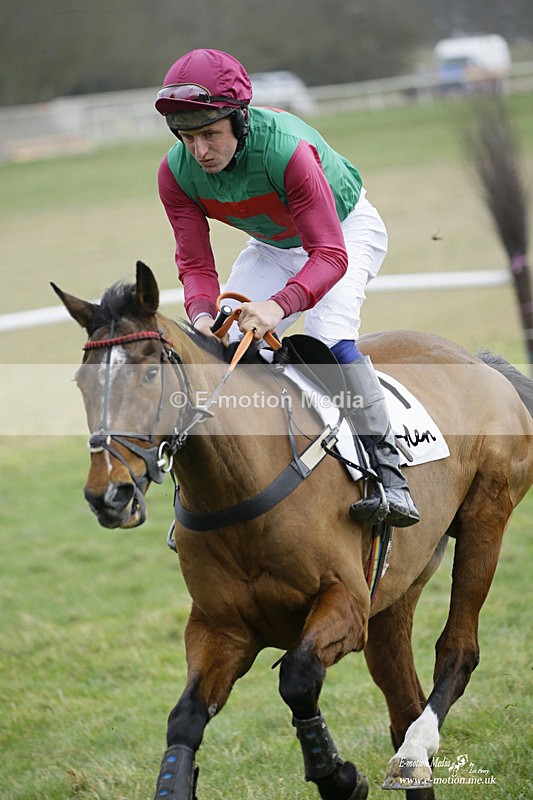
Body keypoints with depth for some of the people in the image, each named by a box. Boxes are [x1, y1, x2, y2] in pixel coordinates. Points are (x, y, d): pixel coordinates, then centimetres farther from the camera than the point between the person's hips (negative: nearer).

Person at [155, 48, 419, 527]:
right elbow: (196, 264, -18)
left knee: (328, 334, -29)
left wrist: (280, 304, -58)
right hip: (273, 246, 6)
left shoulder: (287, 150, -40)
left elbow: (330, 255, -41)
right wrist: (201, 313, -41)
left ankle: (388, 472, -26)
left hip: (347, 229, -6)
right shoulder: (176, 173, -23)